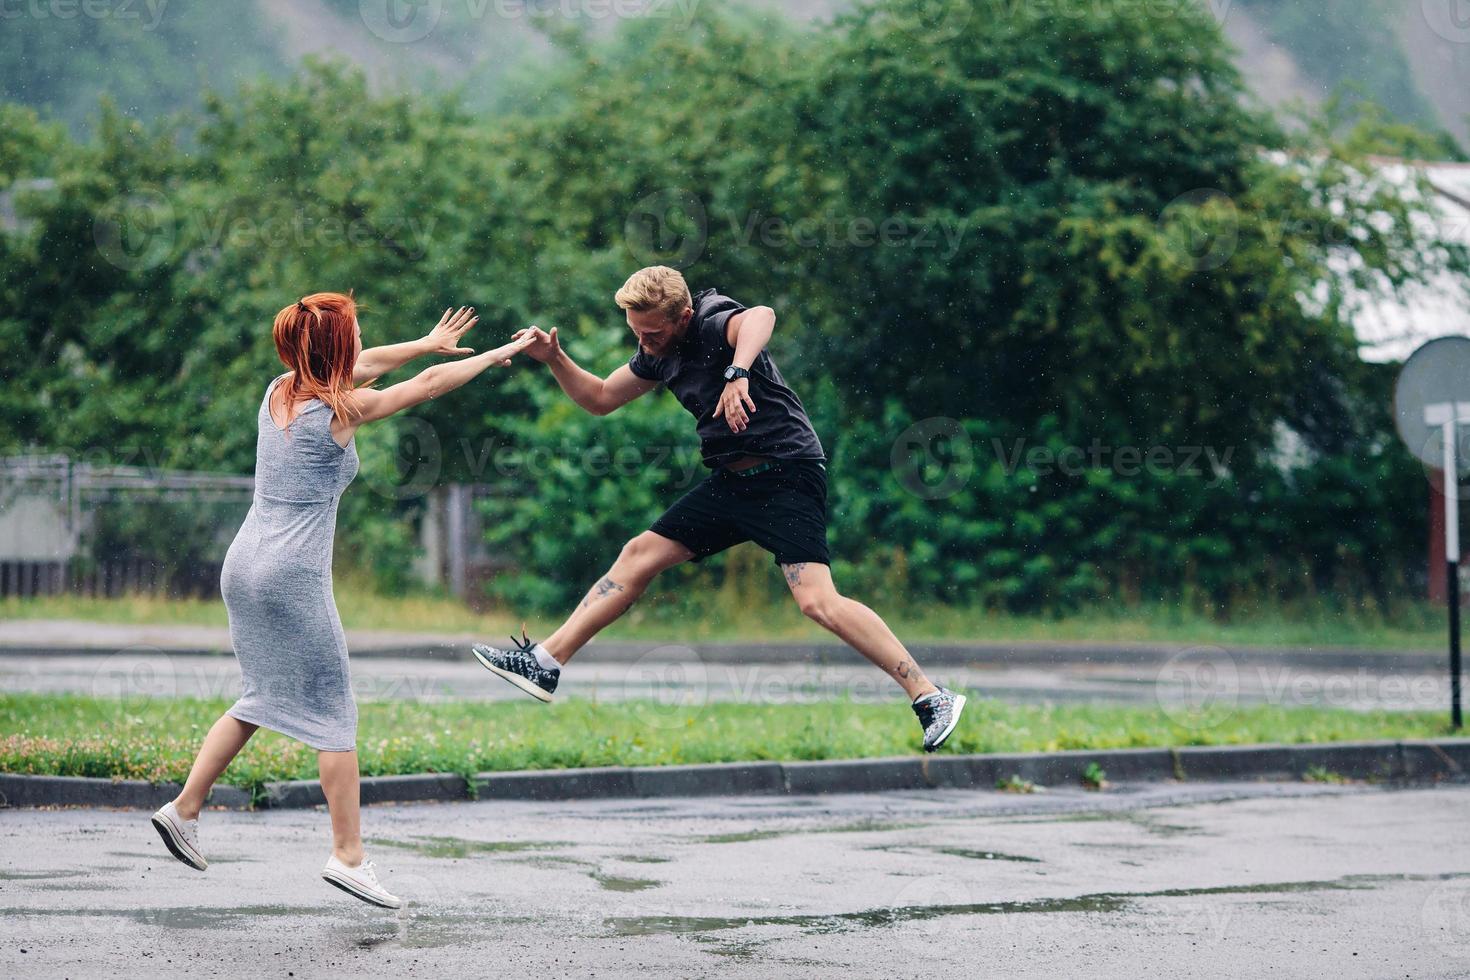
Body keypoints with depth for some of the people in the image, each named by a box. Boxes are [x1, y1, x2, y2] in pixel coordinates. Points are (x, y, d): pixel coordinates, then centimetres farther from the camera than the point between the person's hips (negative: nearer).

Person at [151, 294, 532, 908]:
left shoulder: (279, 393, 9)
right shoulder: (337, 411, -10)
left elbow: (360, 369, 26)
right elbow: (428, 386, -2)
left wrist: (428, 343, 34)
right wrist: (498, 354, 11)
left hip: (244, 566, 8)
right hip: (293, 575, -8)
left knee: (262, 700, 21)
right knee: (334, 712, 0)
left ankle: (184, 809, 19)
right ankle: (348, 856, 0)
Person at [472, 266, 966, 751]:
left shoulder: (713, 323, -18)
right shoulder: (660, 351, 10)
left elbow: (761, 317, -42)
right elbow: (600, 399, 24)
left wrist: (738, 373, -59)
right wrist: (554, 358, 7)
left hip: (787, 473, -9)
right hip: (732, 482, 9)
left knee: (817, 602, -23)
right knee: (640, 554, 9)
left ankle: (931, 698, -19)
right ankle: (544, 663, 15)